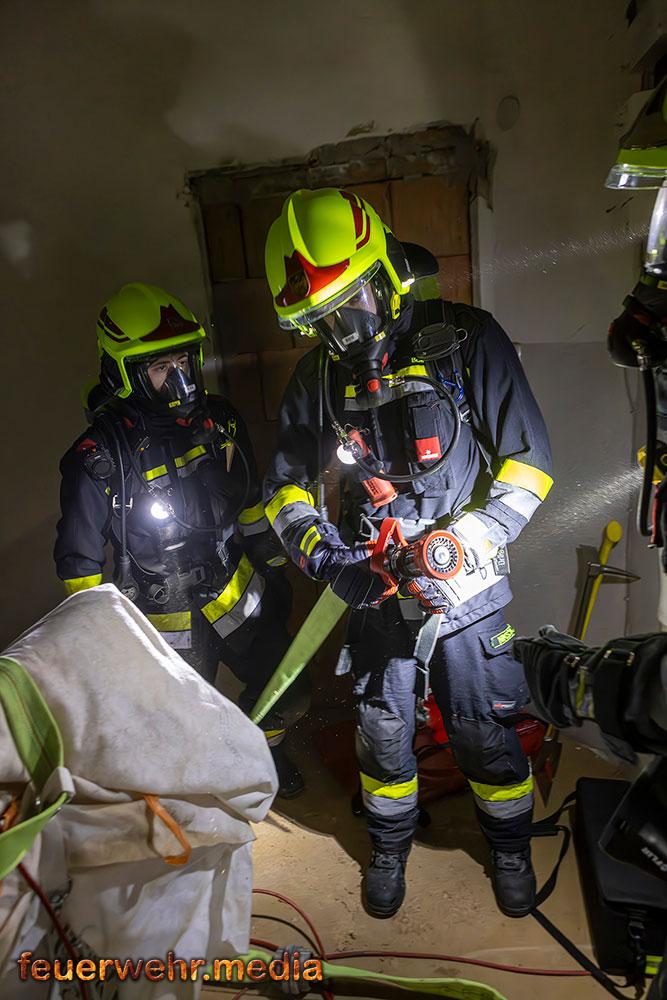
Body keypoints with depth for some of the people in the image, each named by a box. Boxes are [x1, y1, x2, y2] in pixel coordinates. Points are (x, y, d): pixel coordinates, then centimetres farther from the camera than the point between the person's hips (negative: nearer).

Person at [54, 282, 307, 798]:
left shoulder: (218, 417, -6)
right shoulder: (100, 456, -21)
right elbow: (79, 560, -12)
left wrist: (274, 567, 14)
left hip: (238, 590, 4)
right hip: (166, 617, -4)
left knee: (286, 697, 17)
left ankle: (262, 749, 51)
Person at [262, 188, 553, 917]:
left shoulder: (466, 341, -11)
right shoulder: (318, 374, 0)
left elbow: (528, 462, -9)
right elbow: (286, 488, 5)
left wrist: (466, 544, -21)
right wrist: (328, 559, -11)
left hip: (466, 586, -2)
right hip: (375, 590, 3)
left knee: (484, 729, 13)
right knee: (381, 730, 16)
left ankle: (510, 847, 43)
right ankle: (390, 847, 44)